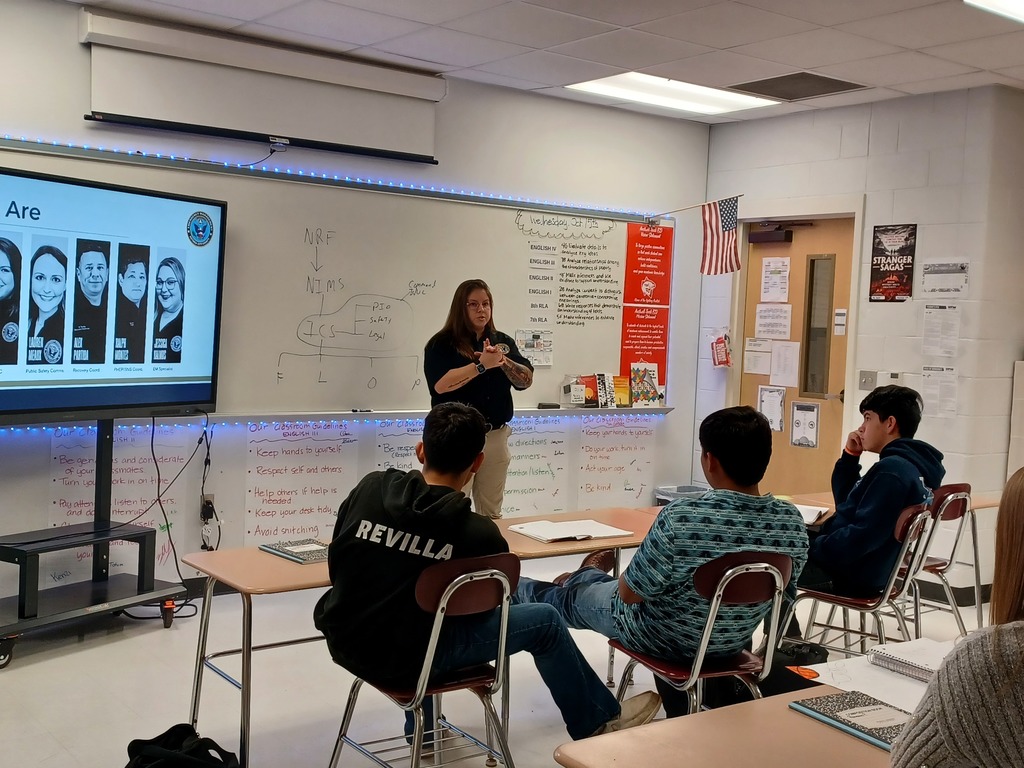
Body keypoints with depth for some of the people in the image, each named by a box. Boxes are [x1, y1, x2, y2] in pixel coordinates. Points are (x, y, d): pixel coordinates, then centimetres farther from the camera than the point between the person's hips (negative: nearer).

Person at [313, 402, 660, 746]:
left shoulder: (369, 487, -7)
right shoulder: (480, 533, -17)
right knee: (545, 621, 8)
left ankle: (422, 728, 43)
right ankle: (597, 723, 29)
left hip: (345, 642, 5)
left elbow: (338, 568, 5)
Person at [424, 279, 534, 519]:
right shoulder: (442, 344, -5)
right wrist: (481, 365, -22)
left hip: (496, 436, 5)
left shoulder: (504, 342, 10)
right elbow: (440, 384, -19)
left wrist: (503, 361, -15)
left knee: (491, 512, 12)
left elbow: (526, 380, 2)